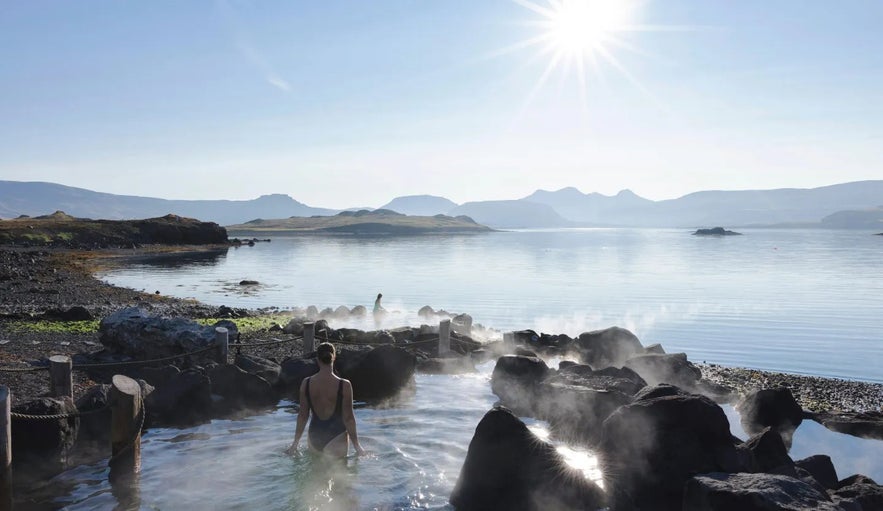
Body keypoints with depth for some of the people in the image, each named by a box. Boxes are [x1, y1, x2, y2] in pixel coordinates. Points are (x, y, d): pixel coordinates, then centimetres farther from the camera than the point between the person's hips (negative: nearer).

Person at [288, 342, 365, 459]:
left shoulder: (306, 383, -8)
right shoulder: (344, 385, -17)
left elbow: (302, 415, -1)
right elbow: (348, 418, -12)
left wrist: (295, 443, 11)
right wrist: (357, 446, -1)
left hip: (314, 438, 3)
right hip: (336, 437, -3)